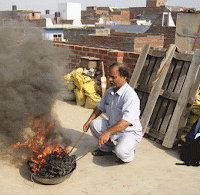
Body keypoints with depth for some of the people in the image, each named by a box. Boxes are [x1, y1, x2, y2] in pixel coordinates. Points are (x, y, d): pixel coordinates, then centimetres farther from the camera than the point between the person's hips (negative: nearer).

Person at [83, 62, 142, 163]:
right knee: (94, 124, -8)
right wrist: (89, 121, 2)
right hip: (113, 127, 8)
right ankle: (107, 148, 14)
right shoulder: (109, 92, 0)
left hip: (130, 132, -7)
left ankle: (129, 154, 8)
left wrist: (108, 132, -46)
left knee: (120, 151, -32)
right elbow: (100, 108, 16)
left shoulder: (131, 96, -27)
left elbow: (127, 122, -37)